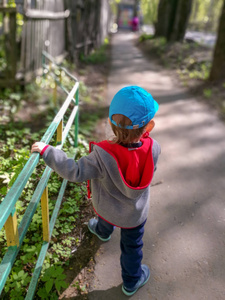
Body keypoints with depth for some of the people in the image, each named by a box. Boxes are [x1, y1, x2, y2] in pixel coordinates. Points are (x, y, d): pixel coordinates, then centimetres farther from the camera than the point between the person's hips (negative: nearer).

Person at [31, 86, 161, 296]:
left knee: (105, 217, 39)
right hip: (135, 214, 0)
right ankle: (131, 281, 50)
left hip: (106, 207, 0)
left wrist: (47, 151, -26)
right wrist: (143, 136, -3)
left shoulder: (103, 155, -39)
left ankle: (102, 231, 75)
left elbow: (75, 172, -33)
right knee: (132, 247, 24)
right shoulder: (153, 149, -31)